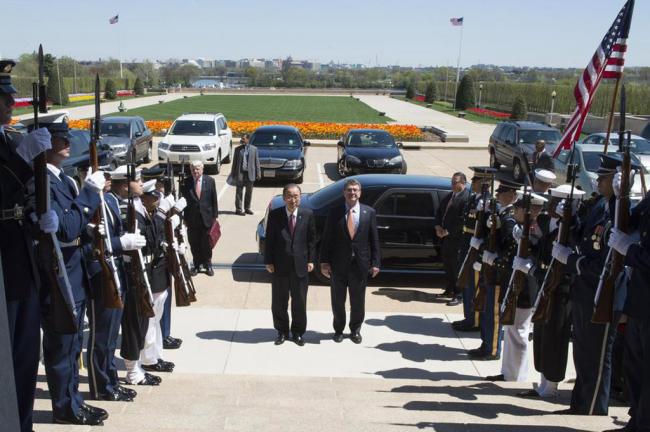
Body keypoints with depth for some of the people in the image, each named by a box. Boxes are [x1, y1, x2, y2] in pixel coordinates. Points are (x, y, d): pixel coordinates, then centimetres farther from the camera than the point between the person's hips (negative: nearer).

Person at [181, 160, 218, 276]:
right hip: (192, 218, 0)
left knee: (206, 243, 7)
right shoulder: (186, 182, -3)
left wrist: (215, 216, 0)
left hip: (206, 218, 0)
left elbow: (214, 200, 2)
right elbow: (183, 200, 0)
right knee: (194, 244, 8)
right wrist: (184, 217, -3)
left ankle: (208, 265, 22)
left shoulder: (210, 181, -1)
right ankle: (197, 265, 23)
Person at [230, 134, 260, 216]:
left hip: (250, 173, 1)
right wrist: (233, 174, 4)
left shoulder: (254, 149, 3)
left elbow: (257, 161, 3)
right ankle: (238, 209, 6)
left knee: (249, 192, 9)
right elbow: (234, 162, 6)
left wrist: (258, 173, -1)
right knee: (239, 192, 1)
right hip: (240, 173, -1)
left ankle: (247, 208, 21)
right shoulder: (238, 149, 3)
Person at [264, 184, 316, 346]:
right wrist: (268, 261, -4)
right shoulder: (274, 214, -4)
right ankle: (282, 331, 28)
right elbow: (269, 239, -1)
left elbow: (311, 239, 2)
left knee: (299, 302, 10)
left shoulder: (308, 215, -2)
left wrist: (310, 260, -2)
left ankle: (298, 332, 27)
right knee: (279, 302, 10)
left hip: (300, 265, 0)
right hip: (280, 265, 0)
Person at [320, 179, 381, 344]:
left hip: (360, 264, 1)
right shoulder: (334, 213, -3)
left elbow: (374, 239, 0)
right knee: (338, 300, 12)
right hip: (338, 264, 0)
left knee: (358, 300, 13)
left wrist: (375, 263, -4)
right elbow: (326, 239, -2)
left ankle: (355, 329, 32)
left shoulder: (369, 212, -1)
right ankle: (338, 329, 30)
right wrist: (324, 261, -7)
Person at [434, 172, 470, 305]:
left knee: (456, 267, -3)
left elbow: (463, 220, -21)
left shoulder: (466, 198, -16)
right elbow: (439, 211, 18)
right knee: (447, 264, 18)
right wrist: (438, 226, 2)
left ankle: (459, 295, 5)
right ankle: (450, 289, 32)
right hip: (445, 236, 9)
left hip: (457, 238, -9)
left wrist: (448, 231, -17)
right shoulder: (449, 196, 12)